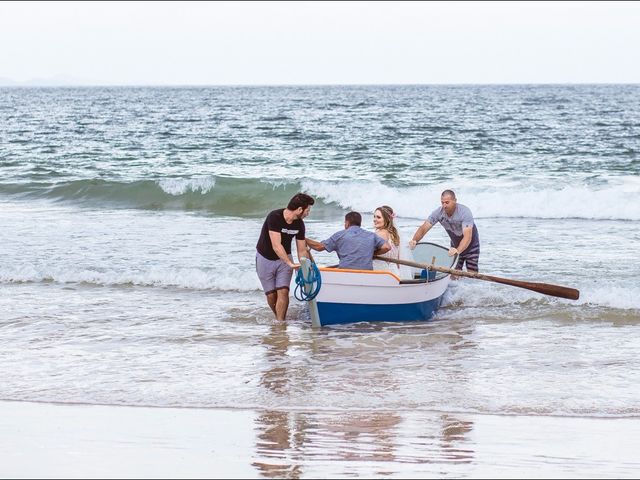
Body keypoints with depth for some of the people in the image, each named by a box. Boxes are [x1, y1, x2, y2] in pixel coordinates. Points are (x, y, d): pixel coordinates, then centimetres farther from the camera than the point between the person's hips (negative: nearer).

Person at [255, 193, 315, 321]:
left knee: (283, 292, -14)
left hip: (284, 259, 4)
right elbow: (276, 246, -32)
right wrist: (290, 264, -38)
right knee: (271, 295, 0)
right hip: (265, 258, -4)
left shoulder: (299, 224, -9)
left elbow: (302, 251, -2)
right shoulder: (274, 217, -27)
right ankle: (279, 319, 23)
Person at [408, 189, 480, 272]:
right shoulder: (438, 213, -21)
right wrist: (414, 240, -45)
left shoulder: (465, 212, -34)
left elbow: (467, 236, -46)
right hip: (455, 245, 4)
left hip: (471, 245, -4)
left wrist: (458, 250, -64)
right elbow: (423, 228, -24)